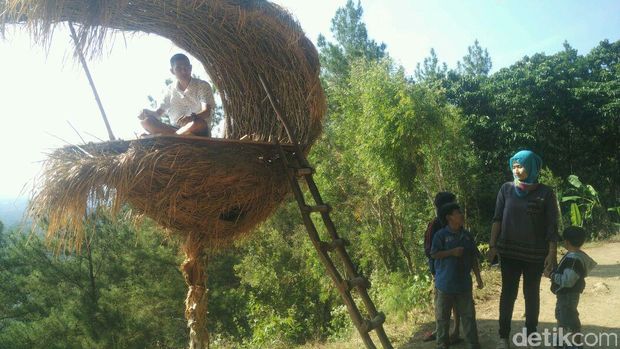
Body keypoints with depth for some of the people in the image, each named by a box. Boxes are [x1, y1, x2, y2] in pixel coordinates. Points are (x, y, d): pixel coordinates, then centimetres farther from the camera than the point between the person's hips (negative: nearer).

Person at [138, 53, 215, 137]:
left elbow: (207, 111, -17)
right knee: (146, 121, -13)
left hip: (199, 133, -4)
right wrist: (147, 112, -14)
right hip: (178, 129, 4)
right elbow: (159, 112, 11)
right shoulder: (170, 89, 10)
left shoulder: (203, 86, -2)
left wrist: (192, 117, -40)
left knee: (199, 123, -39)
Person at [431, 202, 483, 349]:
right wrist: (452, 252, -21)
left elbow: (473, 258, 9)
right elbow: (434, 254, -13)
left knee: (468, 315, 9)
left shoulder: (467, 235, 5)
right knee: (443, 316, 9)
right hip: (445, 283, -4)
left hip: (464, 282, 4)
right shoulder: (441, 235, -11)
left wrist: (478, 277, 7)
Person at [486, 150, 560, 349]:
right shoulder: (506, 189, -1)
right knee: (508, 293, 5)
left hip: (535, 254, -1)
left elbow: (552, 226, -4)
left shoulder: (545, 193, -6)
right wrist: (492, 245, -5)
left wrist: (552, 253, -8)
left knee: (532, 294, 12)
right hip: (509, 252, 1)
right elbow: (497, 219, 0)